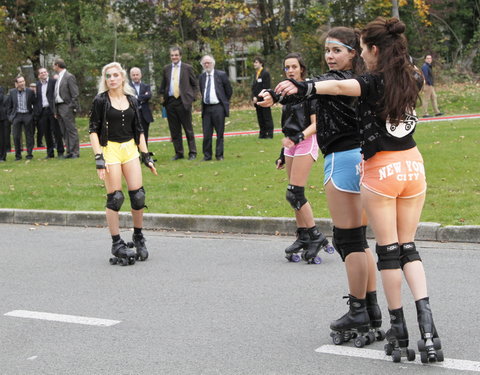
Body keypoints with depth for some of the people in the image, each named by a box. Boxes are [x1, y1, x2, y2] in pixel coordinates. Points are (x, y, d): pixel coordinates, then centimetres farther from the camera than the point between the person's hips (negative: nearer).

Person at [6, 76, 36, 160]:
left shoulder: (30, 92, 1)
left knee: (29, 136, 2)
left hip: (27, 115, -1)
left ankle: (29, 154, 9)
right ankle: (18, 155, 9)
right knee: (16, 136, 1)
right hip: (16, 115, 1)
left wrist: (34, 114, -3)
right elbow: (9, 105, 9)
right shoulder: (12, 92, 4)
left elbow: (35, 104, 3)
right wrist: (9, 116, 3)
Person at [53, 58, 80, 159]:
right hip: (59, 108, 9)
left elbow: (75, 93, -12)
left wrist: (73, 107, -16)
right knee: (64, 131, 9)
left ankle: (75, 152, -2)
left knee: (71, 130, -5)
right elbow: (56, 94, 17)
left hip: (67, 107, -9)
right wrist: (55, 110, 12)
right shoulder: (59, 78, 17)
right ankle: (69, 151, 13)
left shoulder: (69, 77, -8)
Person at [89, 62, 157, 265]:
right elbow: (93, 130, -5)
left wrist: (146, 155, 11)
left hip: (130, 149, 4)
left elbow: (139, 130, 15)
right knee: (115, 198, -4)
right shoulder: (100, 101, -3)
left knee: (138, 195, -1)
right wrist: (99, 158, -14)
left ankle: (138, 237, 17)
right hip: (110, 149, -4)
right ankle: (116, 244, 5)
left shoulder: (132, 100, 10)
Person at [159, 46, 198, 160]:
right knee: (174, 130, 7)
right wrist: (163, 96, 6)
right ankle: (178, 153, 14)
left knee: (188, 129, 1)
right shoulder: (166, 69, 11)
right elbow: (163, 85, 18)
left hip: (183, 101, -3)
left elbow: (195, 84, 7)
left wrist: (192, 97, -3)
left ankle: (192, 153, 8)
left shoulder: (187, 68, 2)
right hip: (170, 102, 3)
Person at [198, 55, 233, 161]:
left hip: (218, 107, -3)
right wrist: (204, 101, 14)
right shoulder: (201, 77, 11)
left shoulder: (221, 75, -1)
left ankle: (219, 155, 9)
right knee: (206, 133, 1)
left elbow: (229, 91, 5)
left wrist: (224, 102, 10)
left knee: (220, 133, 1)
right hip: (206, 108, 3)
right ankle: (207, 155, 8)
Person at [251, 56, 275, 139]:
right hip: (257, 100, 8)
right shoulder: (256, 74, 17)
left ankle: (269, 134, 1)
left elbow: (265, 88, -14)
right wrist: (253, 98, 1)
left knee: (267, 118, -2)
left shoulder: (265, 73, -8)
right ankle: (262, 133, 15)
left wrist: (257, 97, -17)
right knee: (260, 118, 10)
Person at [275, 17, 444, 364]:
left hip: (380, 170, -5)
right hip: (413, 166, 5)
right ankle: (427, 326, -6)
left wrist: (304, 87, -47)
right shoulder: (411, 79, 4)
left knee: (388, 250, 4)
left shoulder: (374, 82, -14)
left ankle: (399, 332, 7)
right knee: (408, 248, 10)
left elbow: (339, 86, -35)